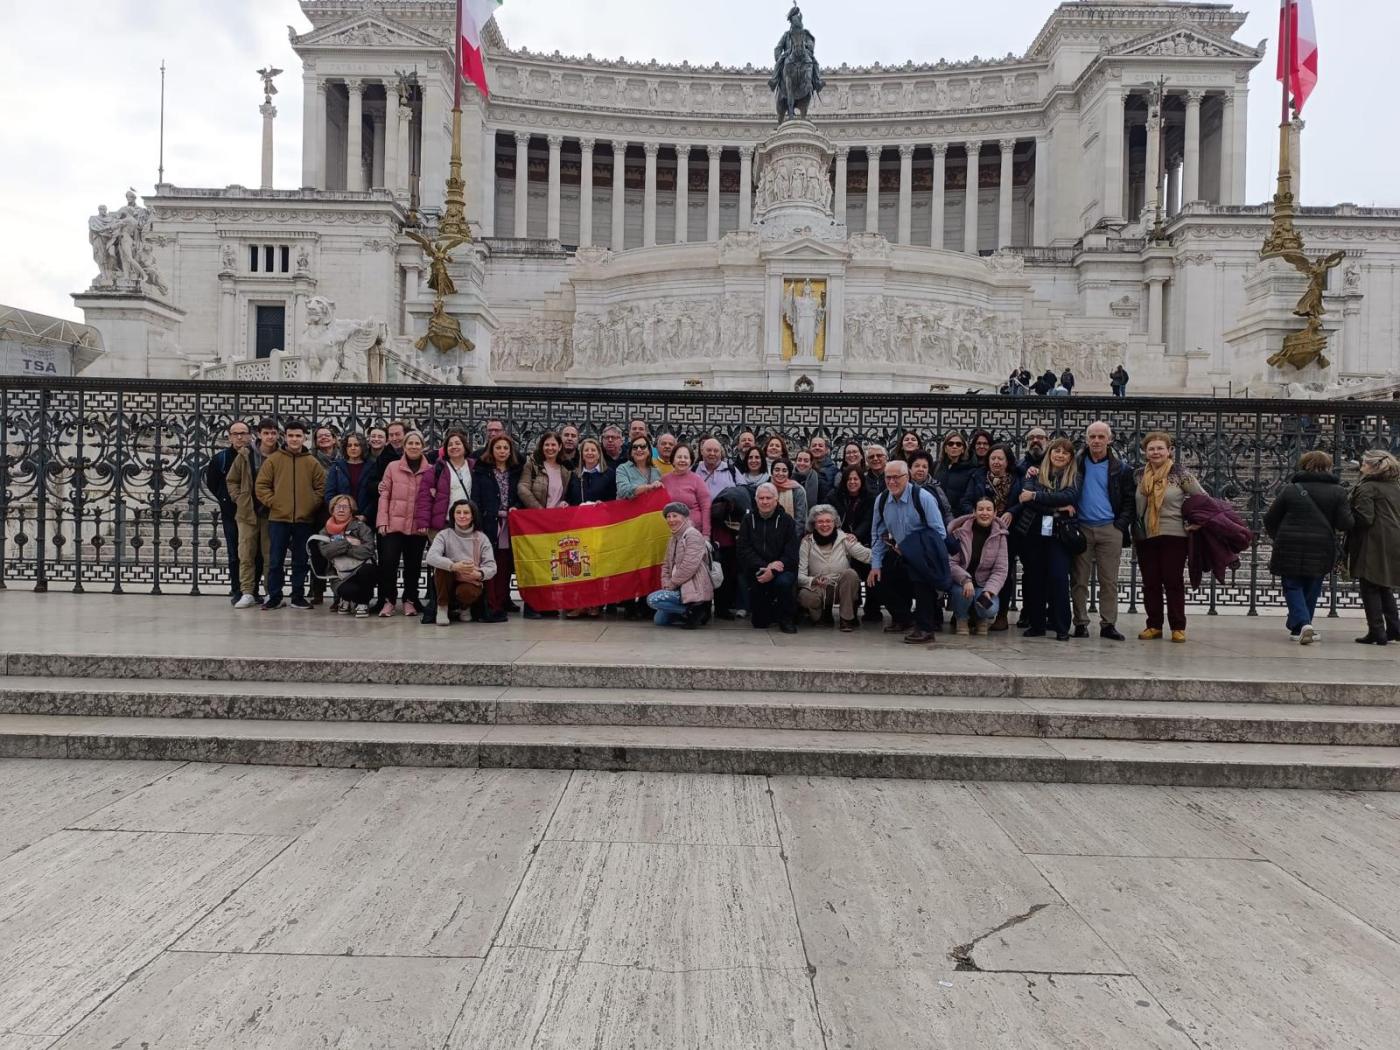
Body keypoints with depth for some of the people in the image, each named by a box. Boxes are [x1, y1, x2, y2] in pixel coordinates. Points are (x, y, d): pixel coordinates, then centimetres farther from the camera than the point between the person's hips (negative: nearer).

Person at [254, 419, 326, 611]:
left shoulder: (312, 462, 5)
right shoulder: (273, 460, 3)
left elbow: (321, 487, 5)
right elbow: (261, 485, 2)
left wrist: (312, 505, -5)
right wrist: (272, 502, -7)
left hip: (305, 520, 1)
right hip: (278, 518, -1)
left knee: (301, 561, 8)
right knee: (275, 560, 3)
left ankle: (298, 597, 17)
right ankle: (274, 597, 12)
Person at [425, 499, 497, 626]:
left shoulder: (481, 538, -1)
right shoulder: (444, 535, -4)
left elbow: (491, 567, -10)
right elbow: (431, 557, -22)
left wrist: (479, 574, -34)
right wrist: (454, 566, -40)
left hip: (471, 582, 0)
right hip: (448, 583, 0)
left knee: (465, 592, -35)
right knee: (443, 565, -29)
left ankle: (463, 606, 5)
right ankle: (442, 607, -12)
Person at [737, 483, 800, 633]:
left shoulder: (786, 520, 0)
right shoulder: (748, 520, 6)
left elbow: (791, 553, -7)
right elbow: (744, 550, -3)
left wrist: (773, 571, -21)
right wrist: (764, 566, -18)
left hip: (782, 569, -1)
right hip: (757, 570, 1)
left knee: (783, 582, -36)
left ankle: (787, 618, -9)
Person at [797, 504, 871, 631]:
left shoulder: (844, 538, -3)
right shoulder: (807, 542, -4)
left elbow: (867, 555, -16)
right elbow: (799, 574, -11)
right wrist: (813, 581, -32)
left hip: (842, 588, 1)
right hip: (818, 589, 0)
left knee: (850, 573, -30)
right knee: (805, 597, -32)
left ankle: (847, 618, -14)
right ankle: (823, 613, 4)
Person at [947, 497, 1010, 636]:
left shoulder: (999, 536, -2)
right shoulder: (961, 531, -7)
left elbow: (1001, 570, -7)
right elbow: (950, 562, -12)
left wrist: (989, 590, -23)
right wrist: (965, 579, -30)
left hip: (984, 585, 1)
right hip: (960, 582, -1)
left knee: (991, 609, -29)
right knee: (963, 592, -36)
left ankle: (982, 620, 12)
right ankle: (961, 620, -1)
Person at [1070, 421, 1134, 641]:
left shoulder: (1120, 468, 7)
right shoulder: (1076, 464, 6)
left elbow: (1128, 501, 7)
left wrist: (1121, 525, -4)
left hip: (1110, 530, 0)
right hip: (1081, 528, 0)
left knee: (1109, 581, 1)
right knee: (1079, 580, 0)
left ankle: (1108, 624, 6)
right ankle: (1081, 623, 6)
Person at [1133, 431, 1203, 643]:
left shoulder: (1180, 474, -3)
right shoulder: (1138, 475, 7)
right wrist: (1134, 528, 6)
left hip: (1174, 536, -3)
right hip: (1144, 537, 4)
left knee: (1173, 582, 0)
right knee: (1150, 583, 7)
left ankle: (1178, 627, 8)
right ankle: (1154, 625, 15)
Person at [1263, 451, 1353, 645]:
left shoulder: (1290, 489, 1)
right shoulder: (1338, 492, 0)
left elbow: (1269, 519, 2)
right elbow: (1346, 524, -7)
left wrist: (1277, 537, 19)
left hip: (1290, 548, -1)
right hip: (1321, 550, 1)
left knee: (1292, 585, 7)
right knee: (1311, 588, 15)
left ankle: (1302, 623, -14)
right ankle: (1298, 628, 21)